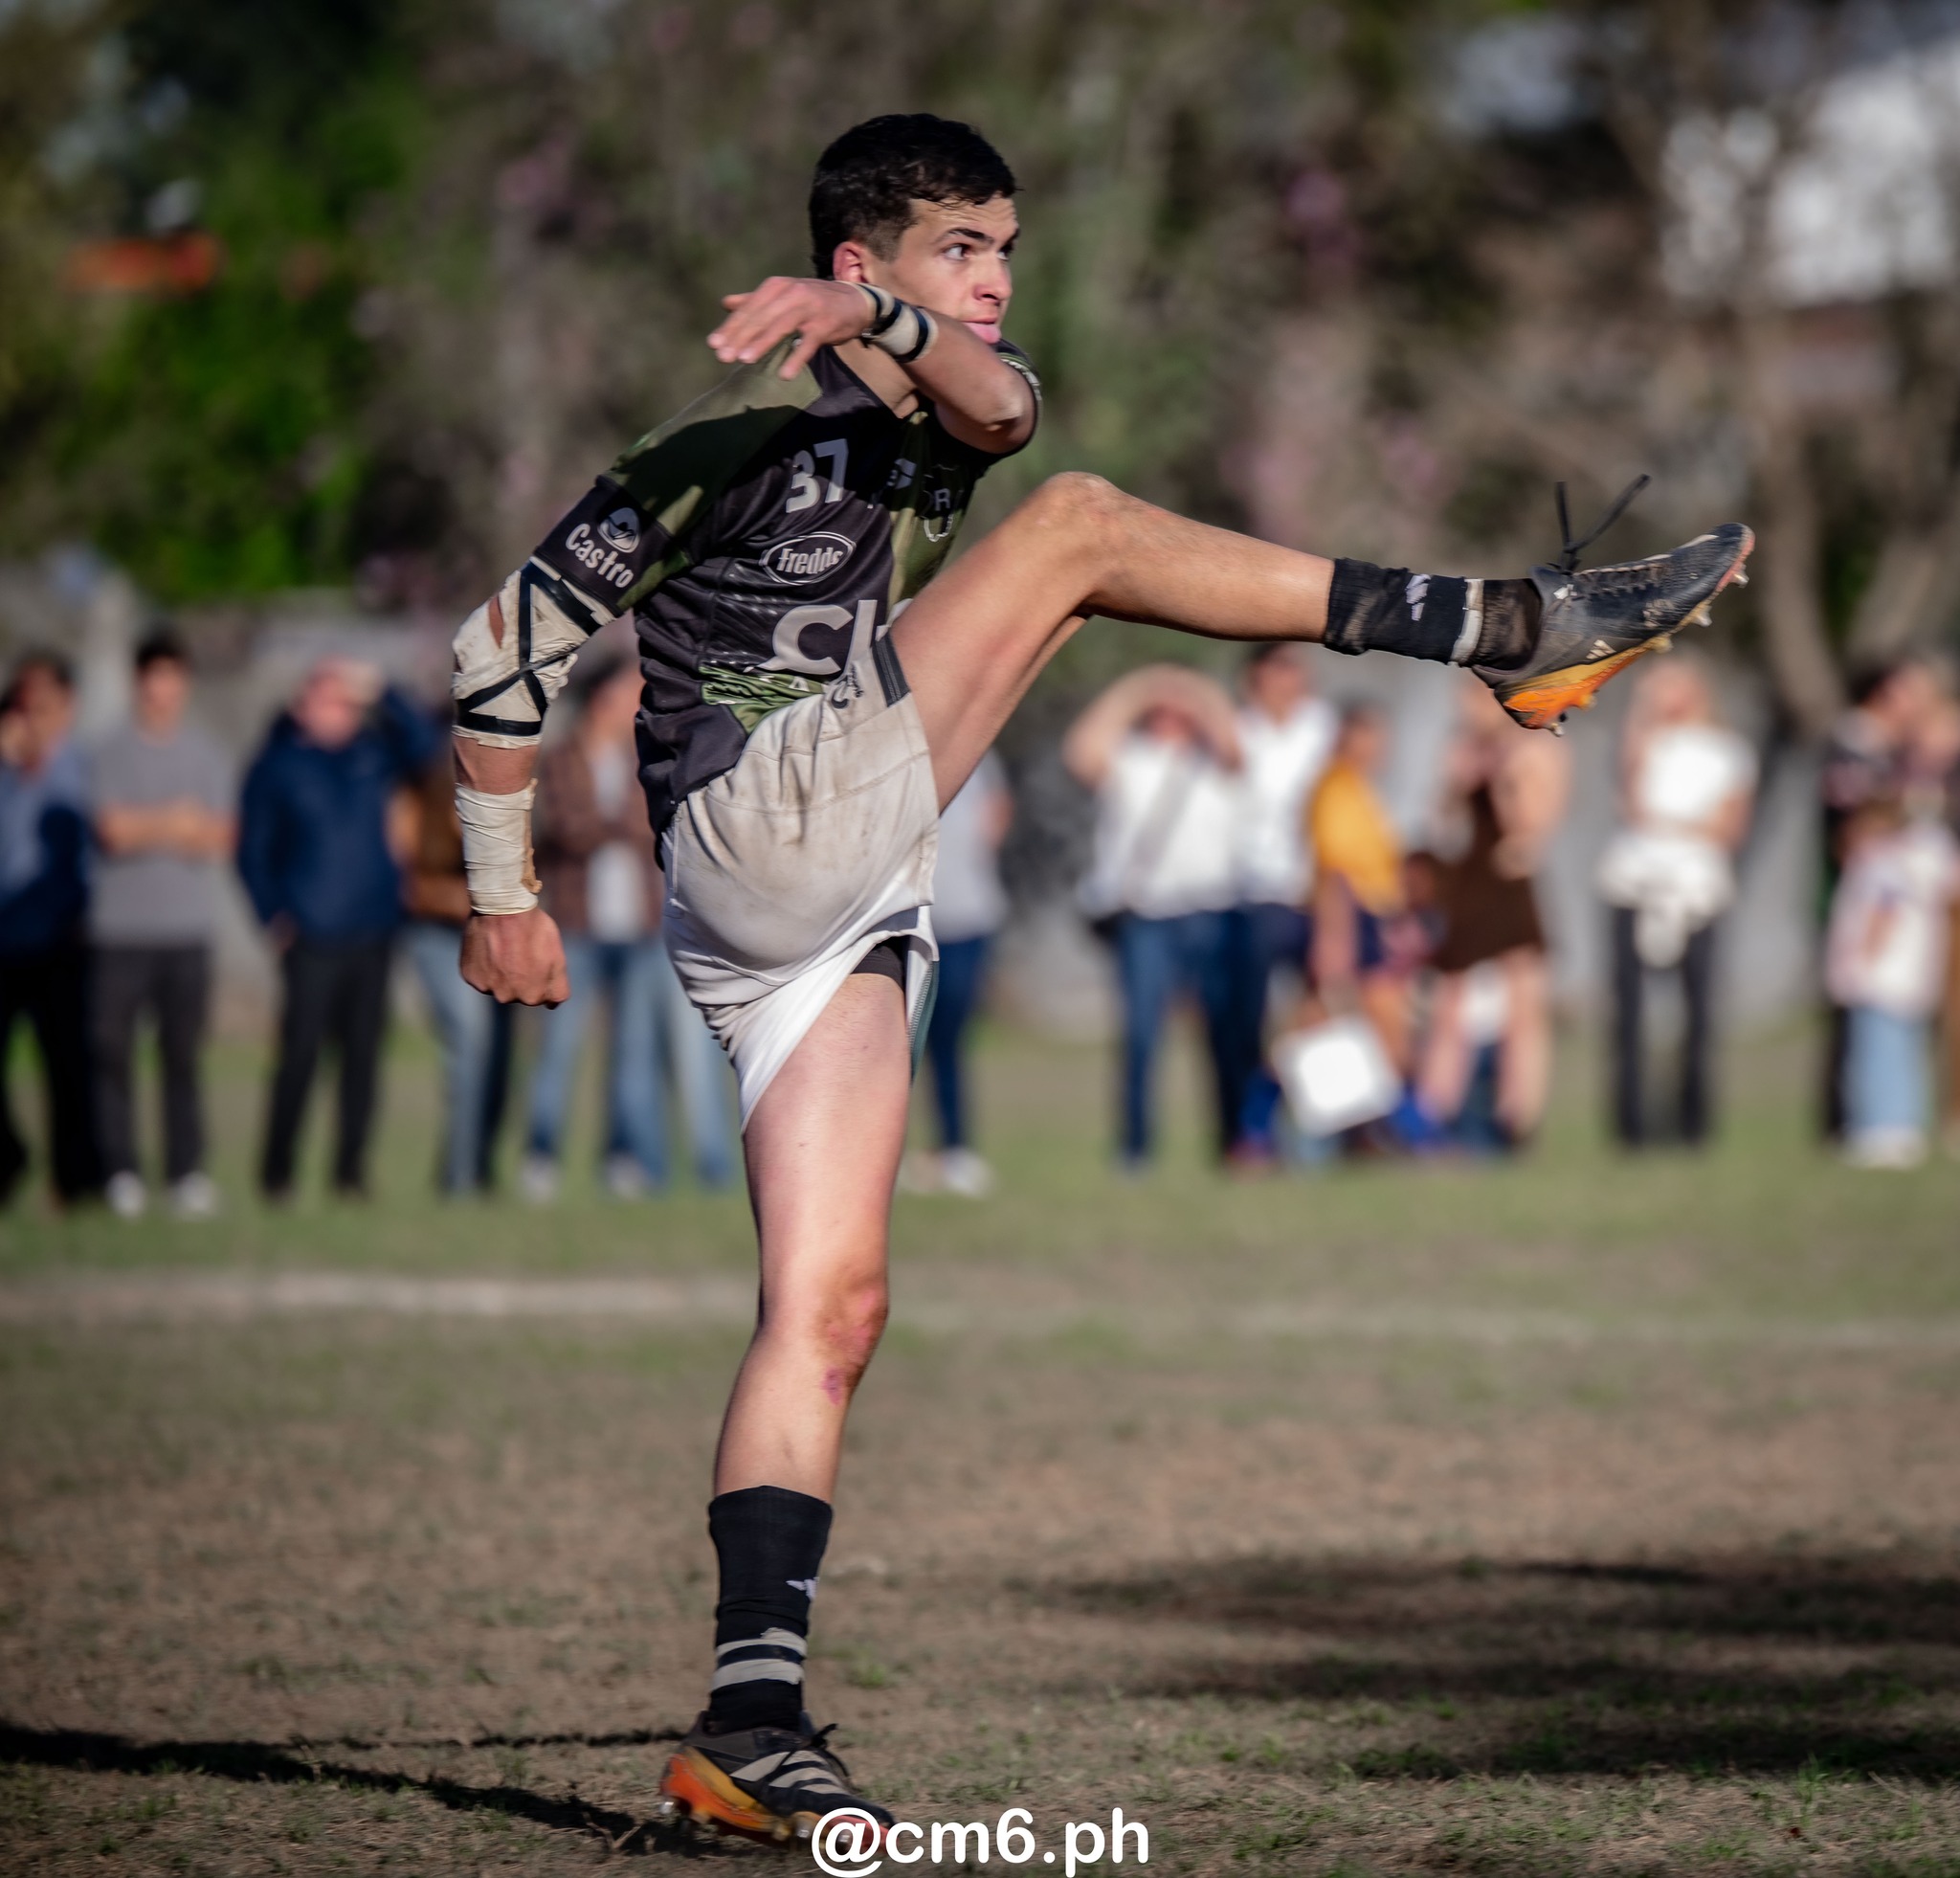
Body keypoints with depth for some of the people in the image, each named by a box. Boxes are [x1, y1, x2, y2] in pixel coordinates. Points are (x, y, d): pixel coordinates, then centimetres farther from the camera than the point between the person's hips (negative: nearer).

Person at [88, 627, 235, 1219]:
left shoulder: (208, 757, 10)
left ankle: (187, 1172, 3)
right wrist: (178, 823, -4)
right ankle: (120, 1172, 2)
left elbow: (221, 837, 2)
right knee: (113, 1050, -3)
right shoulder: (110, 754, 2)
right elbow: (114, 830, -8)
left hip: (187, 928, 2)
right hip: (120, 929, -2)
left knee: (183, 1053, 0)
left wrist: (147, 826, -9)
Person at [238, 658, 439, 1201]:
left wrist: (381, 692, -11)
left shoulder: (372, 754, 11)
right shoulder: (277, 766, 4)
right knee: (300, 1052, -5)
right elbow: (253, 851, 4)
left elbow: (423, 746, -6)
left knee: (363, 1054, 4)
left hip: (372, 932, 3)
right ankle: (276, 1172, 4)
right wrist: (274, 917, -6)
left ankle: (351, 1170, 10)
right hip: (311, 938, -3)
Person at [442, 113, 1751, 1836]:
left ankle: (751, 1724, -7)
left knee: (832, 1306, -2)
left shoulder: (940, 414, 20)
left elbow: (997, 402, -9)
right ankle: (1512, 632, -15)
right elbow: (508, 652, 3)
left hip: (851, 918, 7)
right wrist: (504, 894, 2)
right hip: (759, 833, -7)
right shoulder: (744, 434, 1)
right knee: (1077, 530, -12)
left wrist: (886, 326, -30)